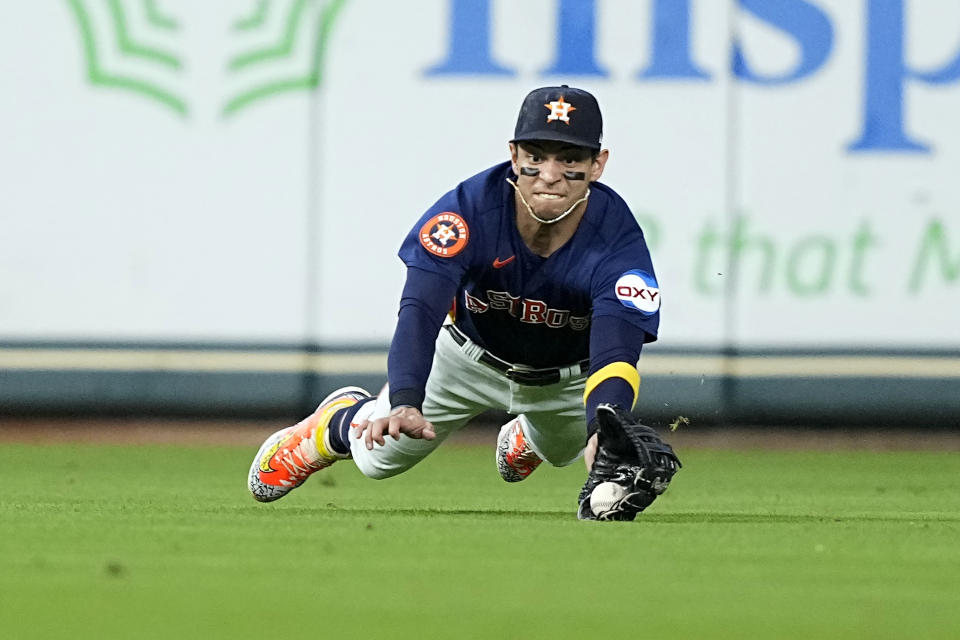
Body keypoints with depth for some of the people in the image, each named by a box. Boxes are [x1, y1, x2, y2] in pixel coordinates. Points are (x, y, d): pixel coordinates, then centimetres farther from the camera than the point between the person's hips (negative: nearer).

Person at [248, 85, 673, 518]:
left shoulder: (618, 241, -39)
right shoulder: (470, 207, -38)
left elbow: (617, 350, -50)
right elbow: (420, 310, -46)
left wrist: (602, 431, -72)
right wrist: (405, 403, -65)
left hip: (567, 380, 1)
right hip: (468, 359, -1)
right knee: (380, 456, 5)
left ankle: (527, 437, 62)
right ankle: (339, 424, 41)